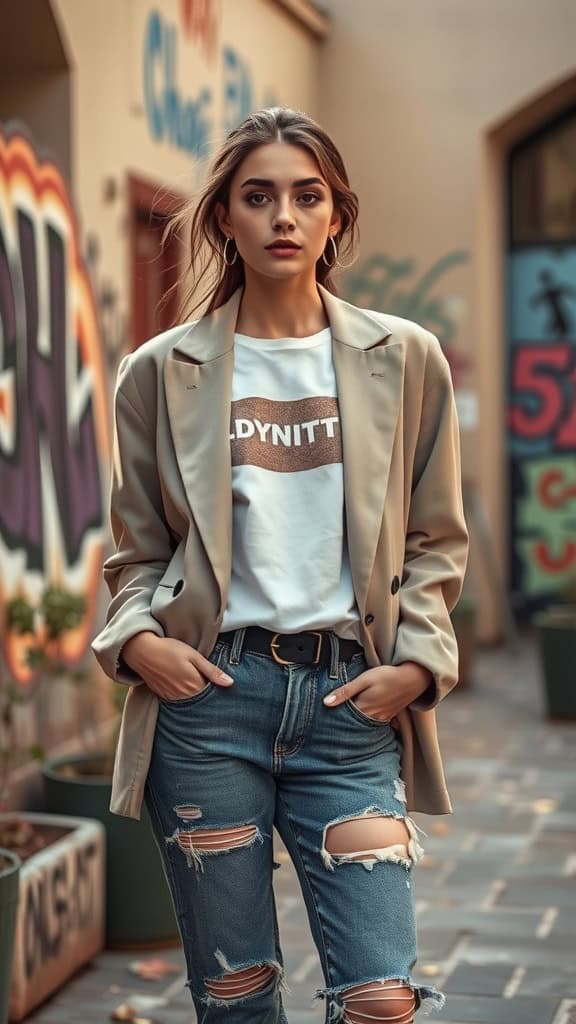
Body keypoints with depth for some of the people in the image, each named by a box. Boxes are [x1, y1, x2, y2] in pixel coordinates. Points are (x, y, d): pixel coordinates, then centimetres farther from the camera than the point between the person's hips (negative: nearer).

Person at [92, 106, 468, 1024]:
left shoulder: (405, 362, 8)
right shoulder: (162, 374, 6)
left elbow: (435, 542, 13)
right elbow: (137, 552, 12)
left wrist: (417, 659, -1)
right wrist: (135, 639, -7)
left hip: (352, 702, 1)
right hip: (208, 694, 0)